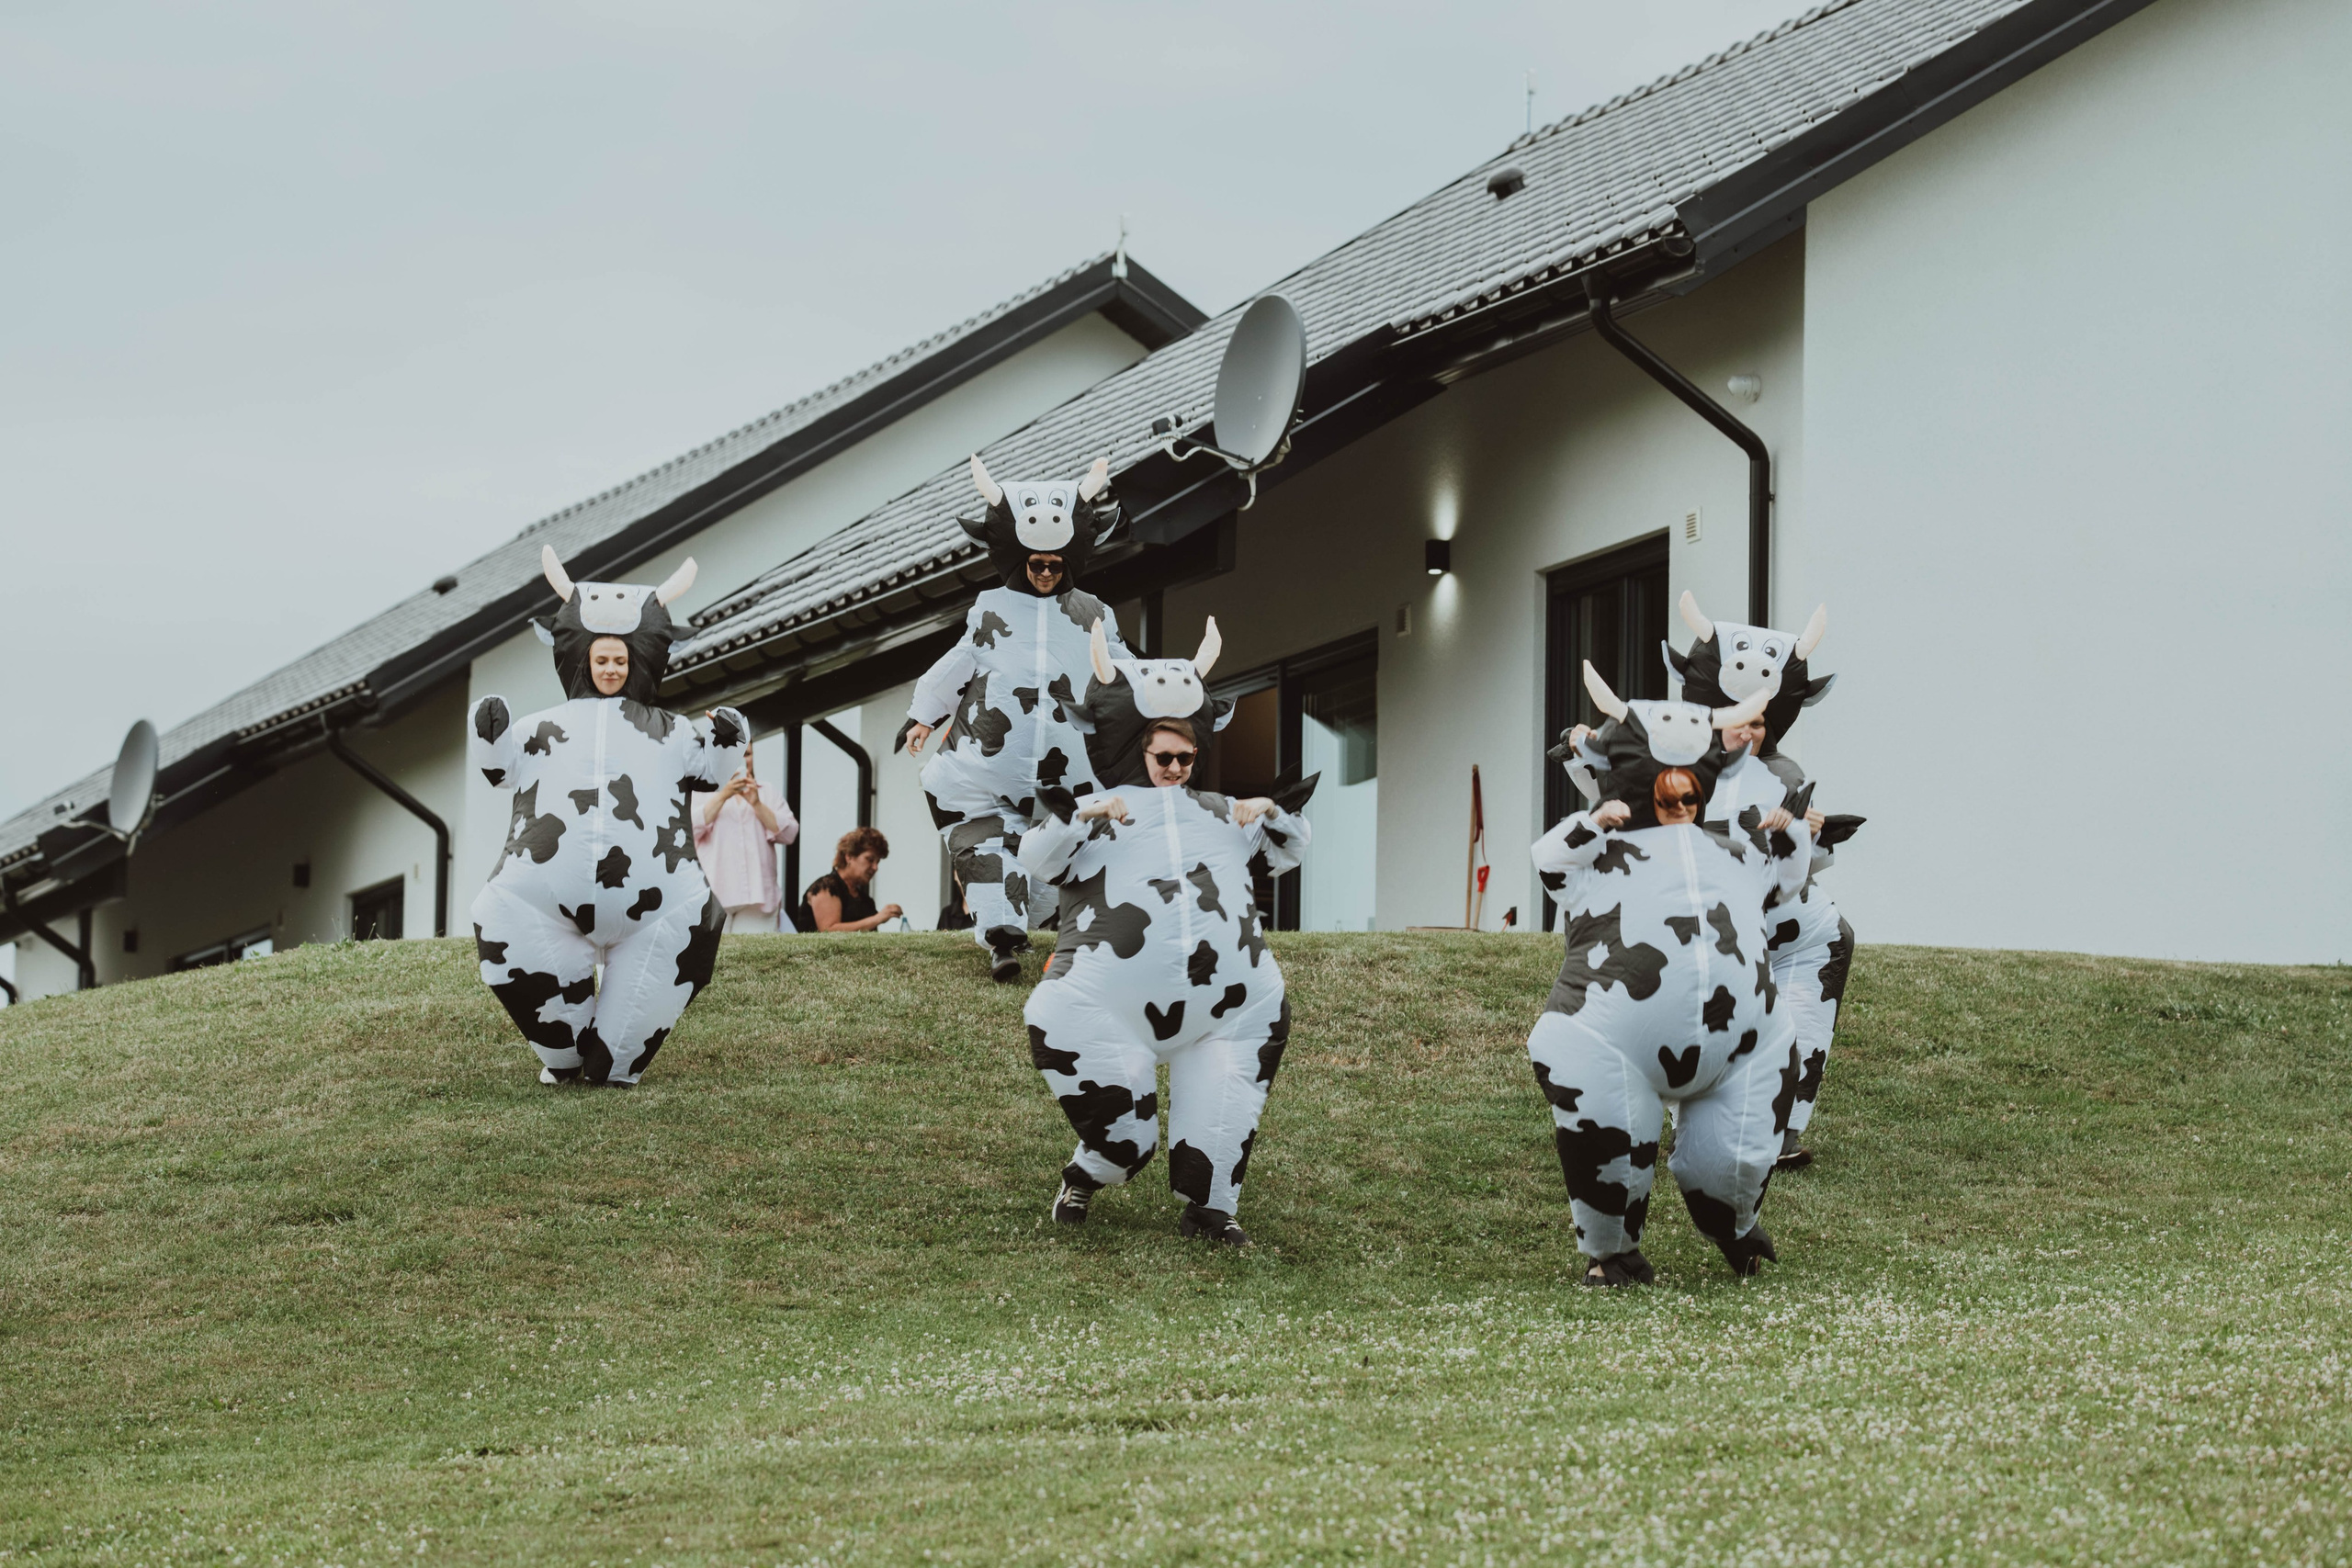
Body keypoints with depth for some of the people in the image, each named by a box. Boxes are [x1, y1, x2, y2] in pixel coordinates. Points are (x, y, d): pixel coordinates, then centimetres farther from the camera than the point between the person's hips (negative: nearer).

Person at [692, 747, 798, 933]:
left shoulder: (769, 794, 16)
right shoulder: (704, 792, 11)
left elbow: (789, 834, 3)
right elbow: (692, 827, -7)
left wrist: (756, 804, -8)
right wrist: (723, 796, -15)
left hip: (757, 896, 2)